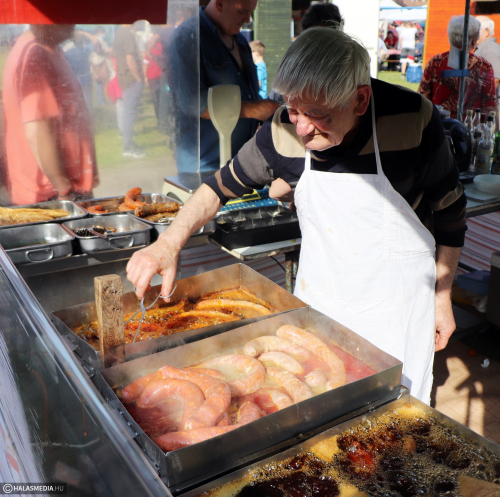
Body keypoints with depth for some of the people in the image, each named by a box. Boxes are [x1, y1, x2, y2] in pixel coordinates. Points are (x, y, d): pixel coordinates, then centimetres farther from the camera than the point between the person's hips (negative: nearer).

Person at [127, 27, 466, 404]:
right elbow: (223, 185, -1)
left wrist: (441, 295, 0)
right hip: (318, 295, 3)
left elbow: (450, 209, -6)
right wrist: (168, 243, -14)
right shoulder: (283, 132, -17)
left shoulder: (414, 118, -22)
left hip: (395, 302, -2)